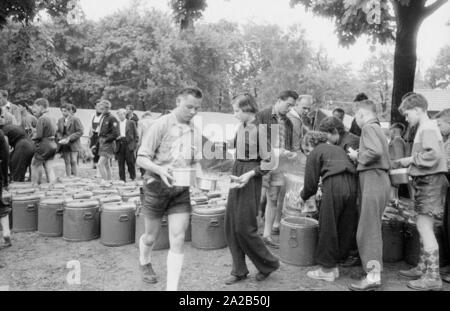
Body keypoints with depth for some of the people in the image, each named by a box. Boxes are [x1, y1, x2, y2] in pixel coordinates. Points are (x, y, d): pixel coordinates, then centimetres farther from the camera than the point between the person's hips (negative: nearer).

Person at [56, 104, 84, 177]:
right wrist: (60, 138, -7)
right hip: (64, 145, 5)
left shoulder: (75, 119, -6)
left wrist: (69, 138, -16)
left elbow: (80, 131, -11)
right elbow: (58, 131, 14)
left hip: (73, 144, -5)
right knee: (67, 162, 5)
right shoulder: (60, 120, 10)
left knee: (73, 162, -6)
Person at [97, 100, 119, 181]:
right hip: (102, 144, 9)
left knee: (100, 164, -15)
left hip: (108, 144, -9)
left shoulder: (112, 119, -11)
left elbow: (115, 134, -17)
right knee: (107, 166, 12)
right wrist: (99, 142, 15)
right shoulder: (102, 118, 15)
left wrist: (105, 139, -14)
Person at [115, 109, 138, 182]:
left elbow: (136, 135, 5)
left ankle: (133, 178, 10)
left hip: (129, 145, -3)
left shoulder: (131, 123, 6)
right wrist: (116, 137, -3)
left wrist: (135, 145, -3)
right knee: (121, 164, 1)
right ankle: (122, 180, 7)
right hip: (119, 146, 3)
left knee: (130, 163, -3)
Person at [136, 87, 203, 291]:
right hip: (157, 187, -3)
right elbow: (141, 159, -11)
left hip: (182, 190, 3)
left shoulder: (195, 132, 5)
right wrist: (160, 170, -29)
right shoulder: (161, 125, -10)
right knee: (151, 237, 15)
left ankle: (172, 287, 7)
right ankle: (145, 263, 48)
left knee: (178, 241, -4)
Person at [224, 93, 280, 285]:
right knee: (231, 225, 8)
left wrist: (249, 174, -21)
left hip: (250, 180, -8)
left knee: (244, 227, -2)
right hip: (237, 176, 8)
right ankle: (239, 271, 22)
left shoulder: (260, 130, -14)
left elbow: (267, 163, -12)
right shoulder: (242, 127, 8)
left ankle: (269, 264, 21)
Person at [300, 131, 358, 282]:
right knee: (346, 228, 13)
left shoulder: (314, 153, 9)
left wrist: (303, 196, 24)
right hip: (352, 185, 7)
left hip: (334, 186, -7)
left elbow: (311, 184, 4)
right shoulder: (339, 149, 28)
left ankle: (327, 270, 12)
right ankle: (334, 266, 24)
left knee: (328, 229, 5)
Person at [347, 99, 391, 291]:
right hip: (379, 179, 10)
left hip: (373, 179, -10)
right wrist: (359, 156, 12)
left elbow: (376, 152, -25)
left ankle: (373, 276, -8)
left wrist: (357, 157, -10)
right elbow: (381, 154, 16)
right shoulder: (377, 129, 23)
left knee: (368, 230, -9)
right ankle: (374, 267, 23)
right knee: (373, 228, 15)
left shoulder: (369, 127, -8)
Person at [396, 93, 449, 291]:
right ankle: (422, 268, 26)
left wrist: (411, 159, -13)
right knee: (423, 226, 15)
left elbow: (433, 155, -25)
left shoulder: (428, 128, -12)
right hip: (426, 181, 10)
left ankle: (433, 277, -4)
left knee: (424, 227, -9)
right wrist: (407, 162, 7)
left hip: (430, 181, -10)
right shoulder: (426, 128, 17)